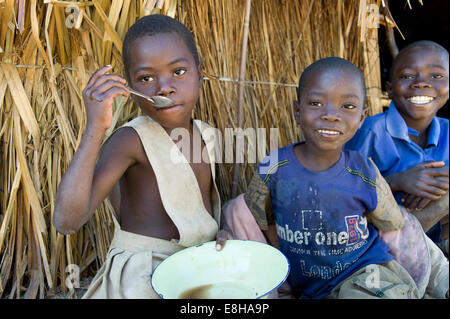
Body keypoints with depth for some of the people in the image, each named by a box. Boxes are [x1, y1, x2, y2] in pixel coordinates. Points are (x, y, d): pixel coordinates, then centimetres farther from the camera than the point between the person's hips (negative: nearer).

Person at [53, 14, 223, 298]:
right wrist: (95, 129, -35)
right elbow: (67, 221, -31)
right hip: (140, 277, -5)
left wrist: (223, 232, -5)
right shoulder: (131, 140, -20)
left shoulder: (207, 134, -2)